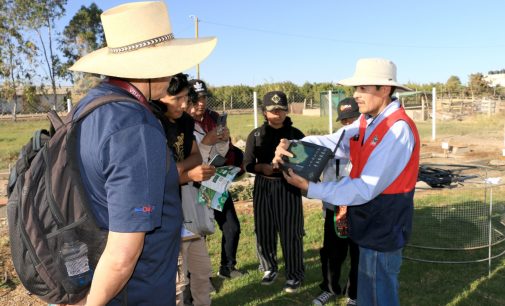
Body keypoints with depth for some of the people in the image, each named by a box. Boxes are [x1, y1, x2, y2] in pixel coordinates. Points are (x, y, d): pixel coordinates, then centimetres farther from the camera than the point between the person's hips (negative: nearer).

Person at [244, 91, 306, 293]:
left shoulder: (296, 134, 0)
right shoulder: (256, 135, 4)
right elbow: (248, 164, 2)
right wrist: (260, 167, -18)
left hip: (288, 187, -2)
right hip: (262, 187, 3)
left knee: (290, 232, 2)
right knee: (263, 230, 12)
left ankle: (295, 275, 19)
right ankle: (269, 269, 33)